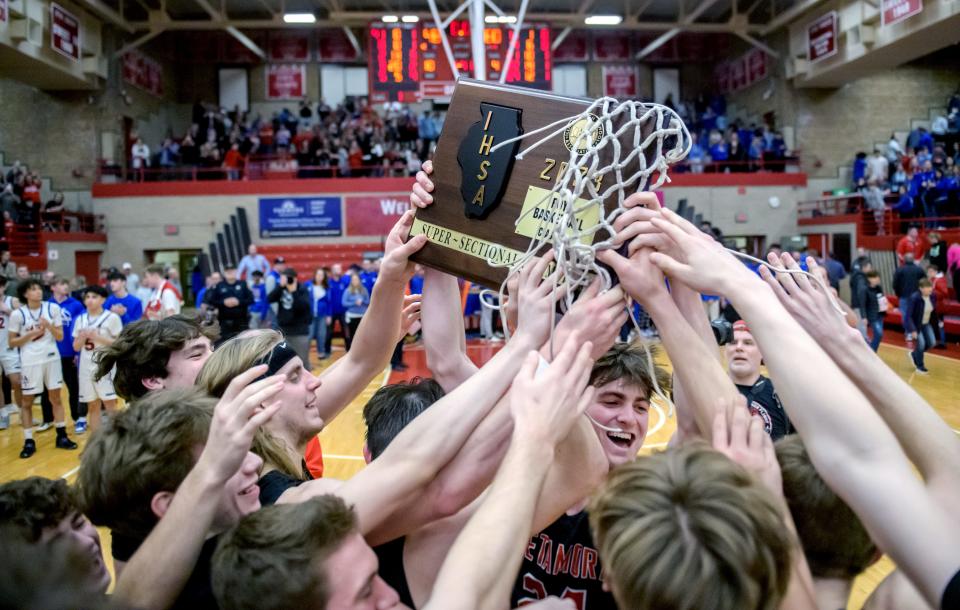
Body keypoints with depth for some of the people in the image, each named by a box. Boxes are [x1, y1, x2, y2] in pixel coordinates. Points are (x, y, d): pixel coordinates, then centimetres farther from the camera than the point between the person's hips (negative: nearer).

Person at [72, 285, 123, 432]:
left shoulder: (112, 317, -5)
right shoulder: (80, 319, 10)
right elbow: (76, 347, 13)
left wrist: (98, 338, -16)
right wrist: (82, 338, -7)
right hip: (87, 367, 5)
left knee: (110, 405, -5)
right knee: (92, 406, 10)